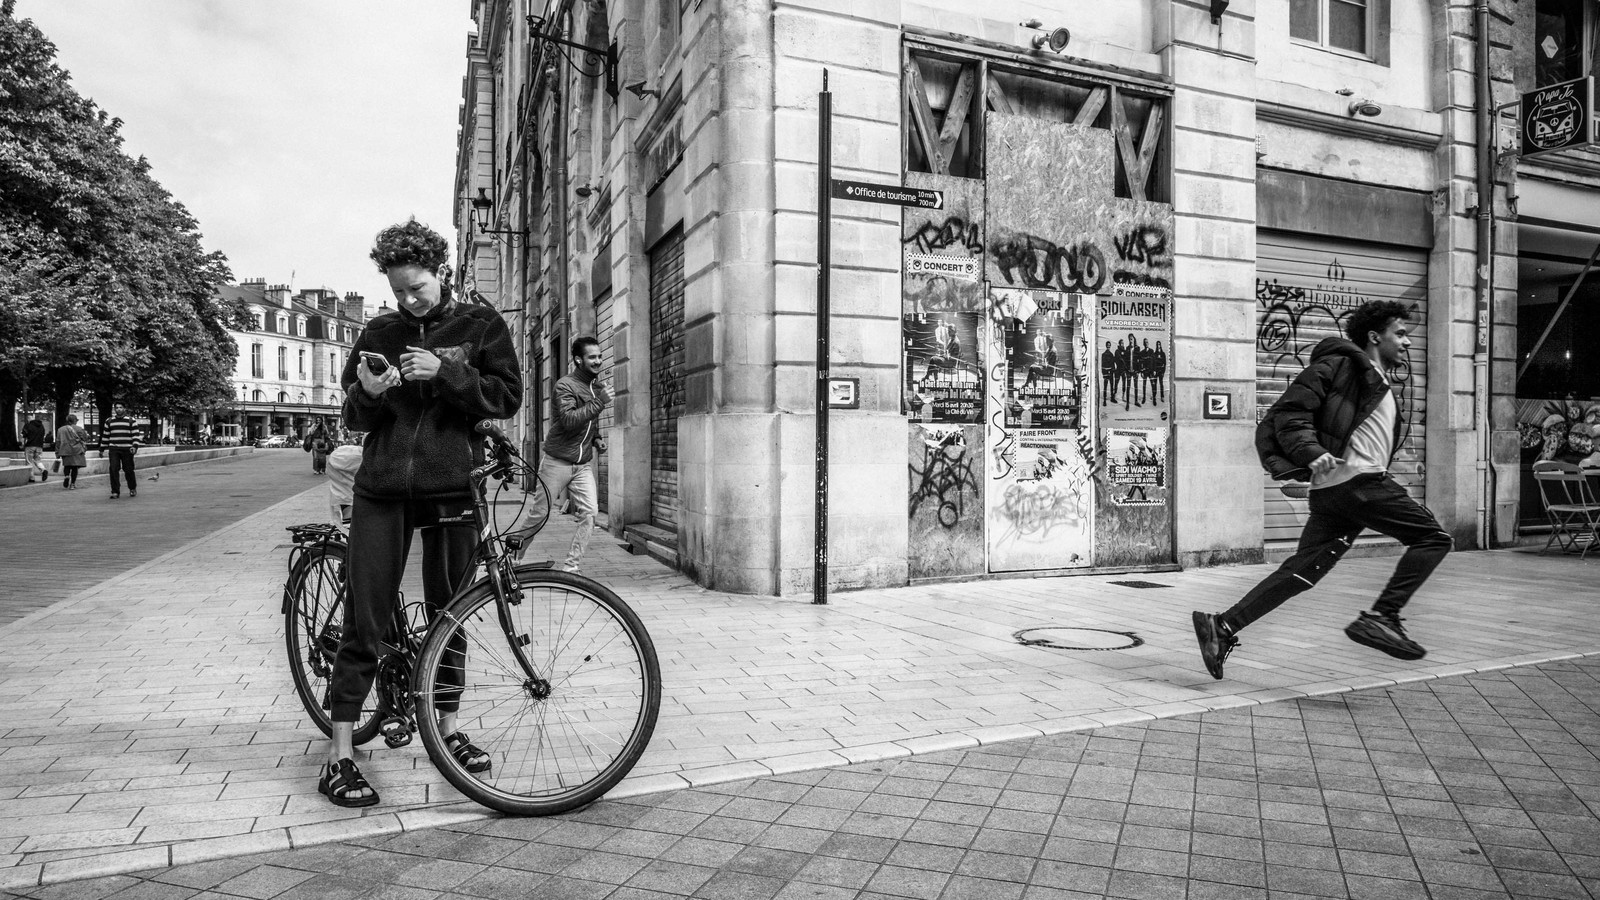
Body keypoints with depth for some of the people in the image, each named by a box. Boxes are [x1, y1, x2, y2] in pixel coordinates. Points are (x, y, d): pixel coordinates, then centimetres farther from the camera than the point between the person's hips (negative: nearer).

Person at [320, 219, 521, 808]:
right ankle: (339, 756, 4)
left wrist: (446, 372, -15)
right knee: (364, 624, -3)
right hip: (382, 491, 1)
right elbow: (353, 417, 13)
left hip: (451, 488, 0)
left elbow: (507, 397, -3)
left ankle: (446, 728, 27)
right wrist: (368, 394, -10)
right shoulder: (380, 332, 9)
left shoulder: (480, 325, 5)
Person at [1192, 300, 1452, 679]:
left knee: (1301, 570, 3)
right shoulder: (1341, 365, 0)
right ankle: (1381, 618, -14)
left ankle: (1223, 626, 0)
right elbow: (1289, 412, -8)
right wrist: (1312, 453, -20)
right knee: (1432, 537, -8)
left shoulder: (1382, 386, 30)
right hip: (1354, 478, -9)